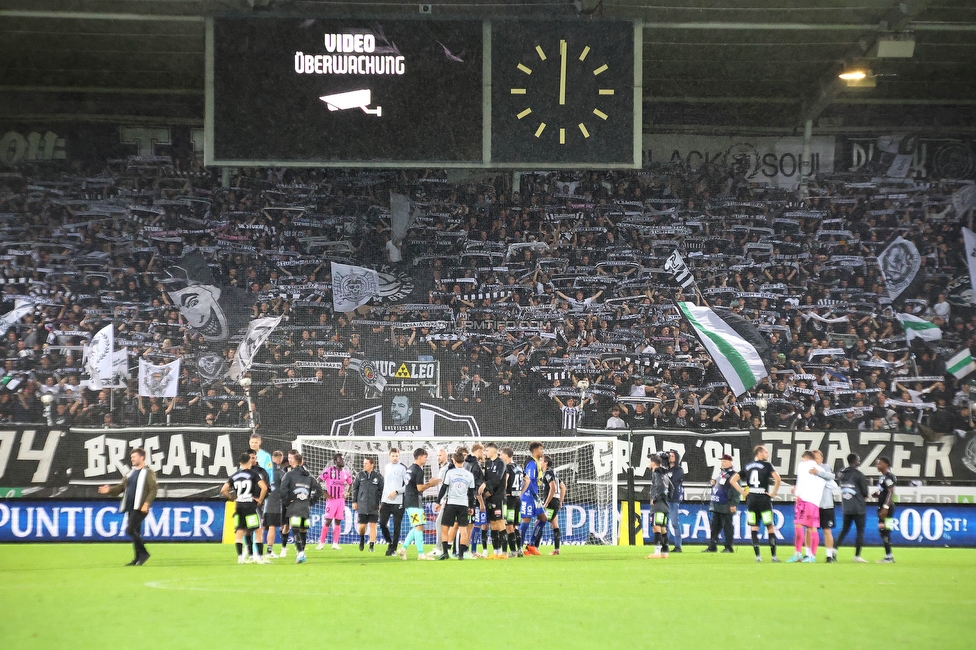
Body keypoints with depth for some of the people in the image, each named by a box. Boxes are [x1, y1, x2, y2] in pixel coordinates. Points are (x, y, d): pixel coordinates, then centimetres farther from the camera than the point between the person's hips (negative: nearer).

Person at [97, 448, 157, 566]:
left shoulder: (148, 472, -6)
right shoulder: (131, 473, 19)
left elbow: (153, 490, -13)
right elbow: (121, 487, 20)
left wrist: (146, 503, -23)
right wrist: (110, 490, 2)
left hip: (141, 508, -9)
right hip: (131, 507, 9)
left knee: (130, 530, -17)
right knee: (135, 533, 10)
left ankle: (143, 553, -7)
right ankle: (138, 559, 16)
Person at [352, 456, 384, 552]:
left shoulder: (378, 476, -1)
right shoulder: (360, 475, 3)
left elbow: (382, 490, 3)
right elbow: (355, 488, 9)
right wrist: (354, 501, 4)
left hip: (374, 506, -1)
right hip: (362, 506, 1)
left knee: (373, 526, -2)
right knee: (362, 526, 0)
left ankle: (371, 546, 5)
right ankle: (362, 539, 30)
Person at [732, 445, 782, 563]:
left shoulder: (747, 467, 12)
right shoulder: (766, 465, -2)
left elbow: (733, 480, 10)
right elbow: (778, 479, -16)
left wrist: (742, 492, 9)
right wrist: (773, 493, -5)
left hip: (751, 499, 4)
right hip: (763, 499, -4)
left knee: (754, 528, 6)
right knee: (770, 527, 3)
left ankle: (757, 556, 0)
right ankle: (773, 556, 0)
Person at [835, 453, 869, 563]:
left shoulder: (841, 474, 6)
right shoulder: (859, 475, -12)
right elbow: (865, 492, -9)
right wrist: (865, 496, 14)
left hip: (846, 507, 6)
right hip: (858, 508, -6)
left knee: (844, 529, 17)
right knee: (860, 531, 3)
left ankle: (835, 548, -1)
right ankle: (857, 556, 2)